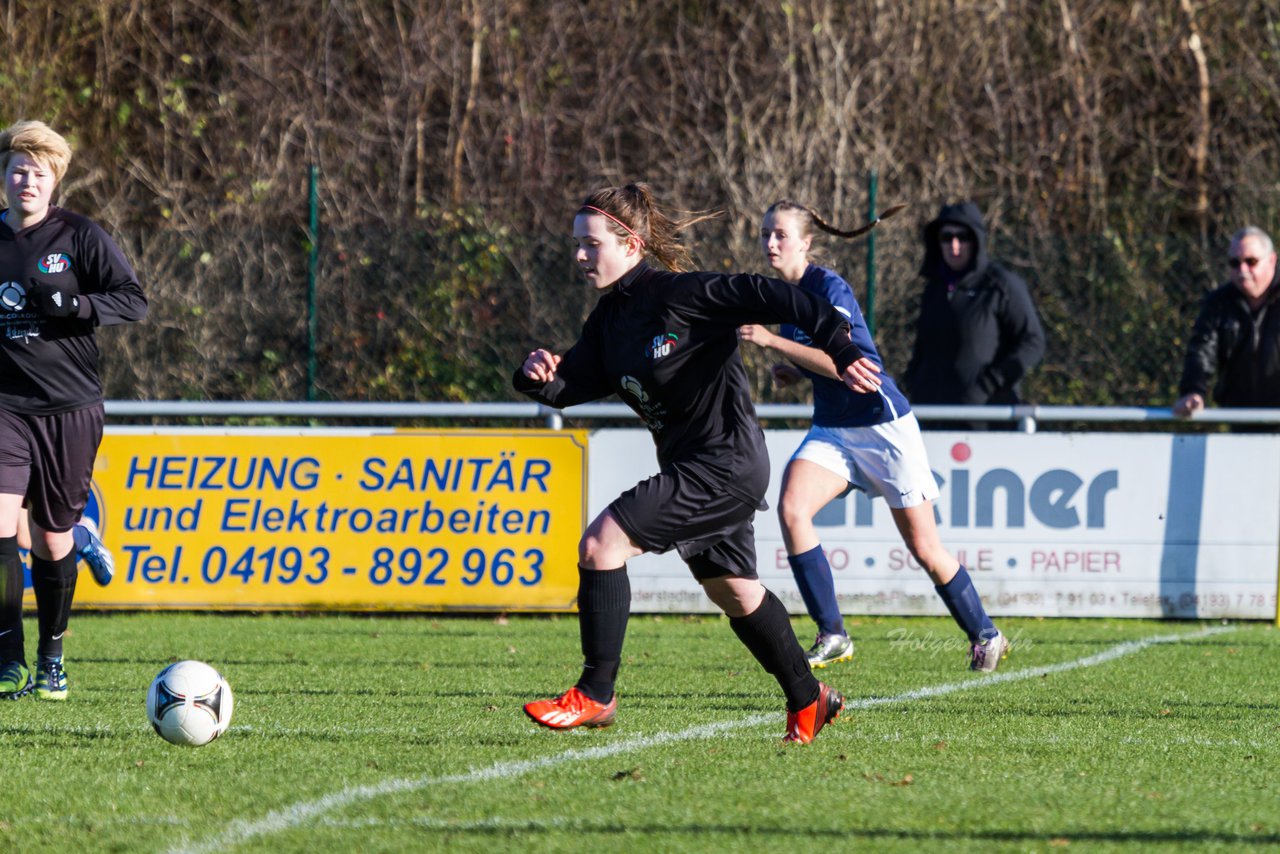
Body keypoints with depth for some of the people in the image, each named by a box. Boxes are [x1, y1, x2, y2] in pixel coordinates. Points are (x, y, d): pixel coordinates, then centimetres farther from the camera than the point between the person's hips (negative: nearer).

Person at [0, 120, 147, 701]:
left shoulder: (80, 237, -2)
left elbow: (134, 301, -6)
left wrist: (74, 304, -20)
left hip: (70, 408, -1)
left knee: (53, 541, 6)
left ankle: (51, 656, 23)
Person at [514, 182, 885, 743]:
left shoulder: (678, 294, -18)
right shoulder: (611, 316, 8)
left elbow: (769, 298, -22)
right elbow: (571, 386, 6)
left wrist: (842, 350, -28)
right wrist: (539, 375, -17)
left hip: (724, 463, -10)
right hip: (688, 466, 10)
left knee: (601, 544, -17)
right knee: (735, 595, 22)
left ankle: (595, 695, -12)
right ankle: (808, 699, 39)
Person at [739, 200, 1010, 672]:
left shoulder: (829, 287, -18)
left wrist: (771, 341, -30)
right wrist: (787, 370, 2)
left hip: (884, 427, -7)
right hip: (831, 430, 7)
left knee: (924, 548, 2)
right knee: (791, 507, -20)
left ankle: (984, 634, 24)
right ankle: (832, 637, -16)